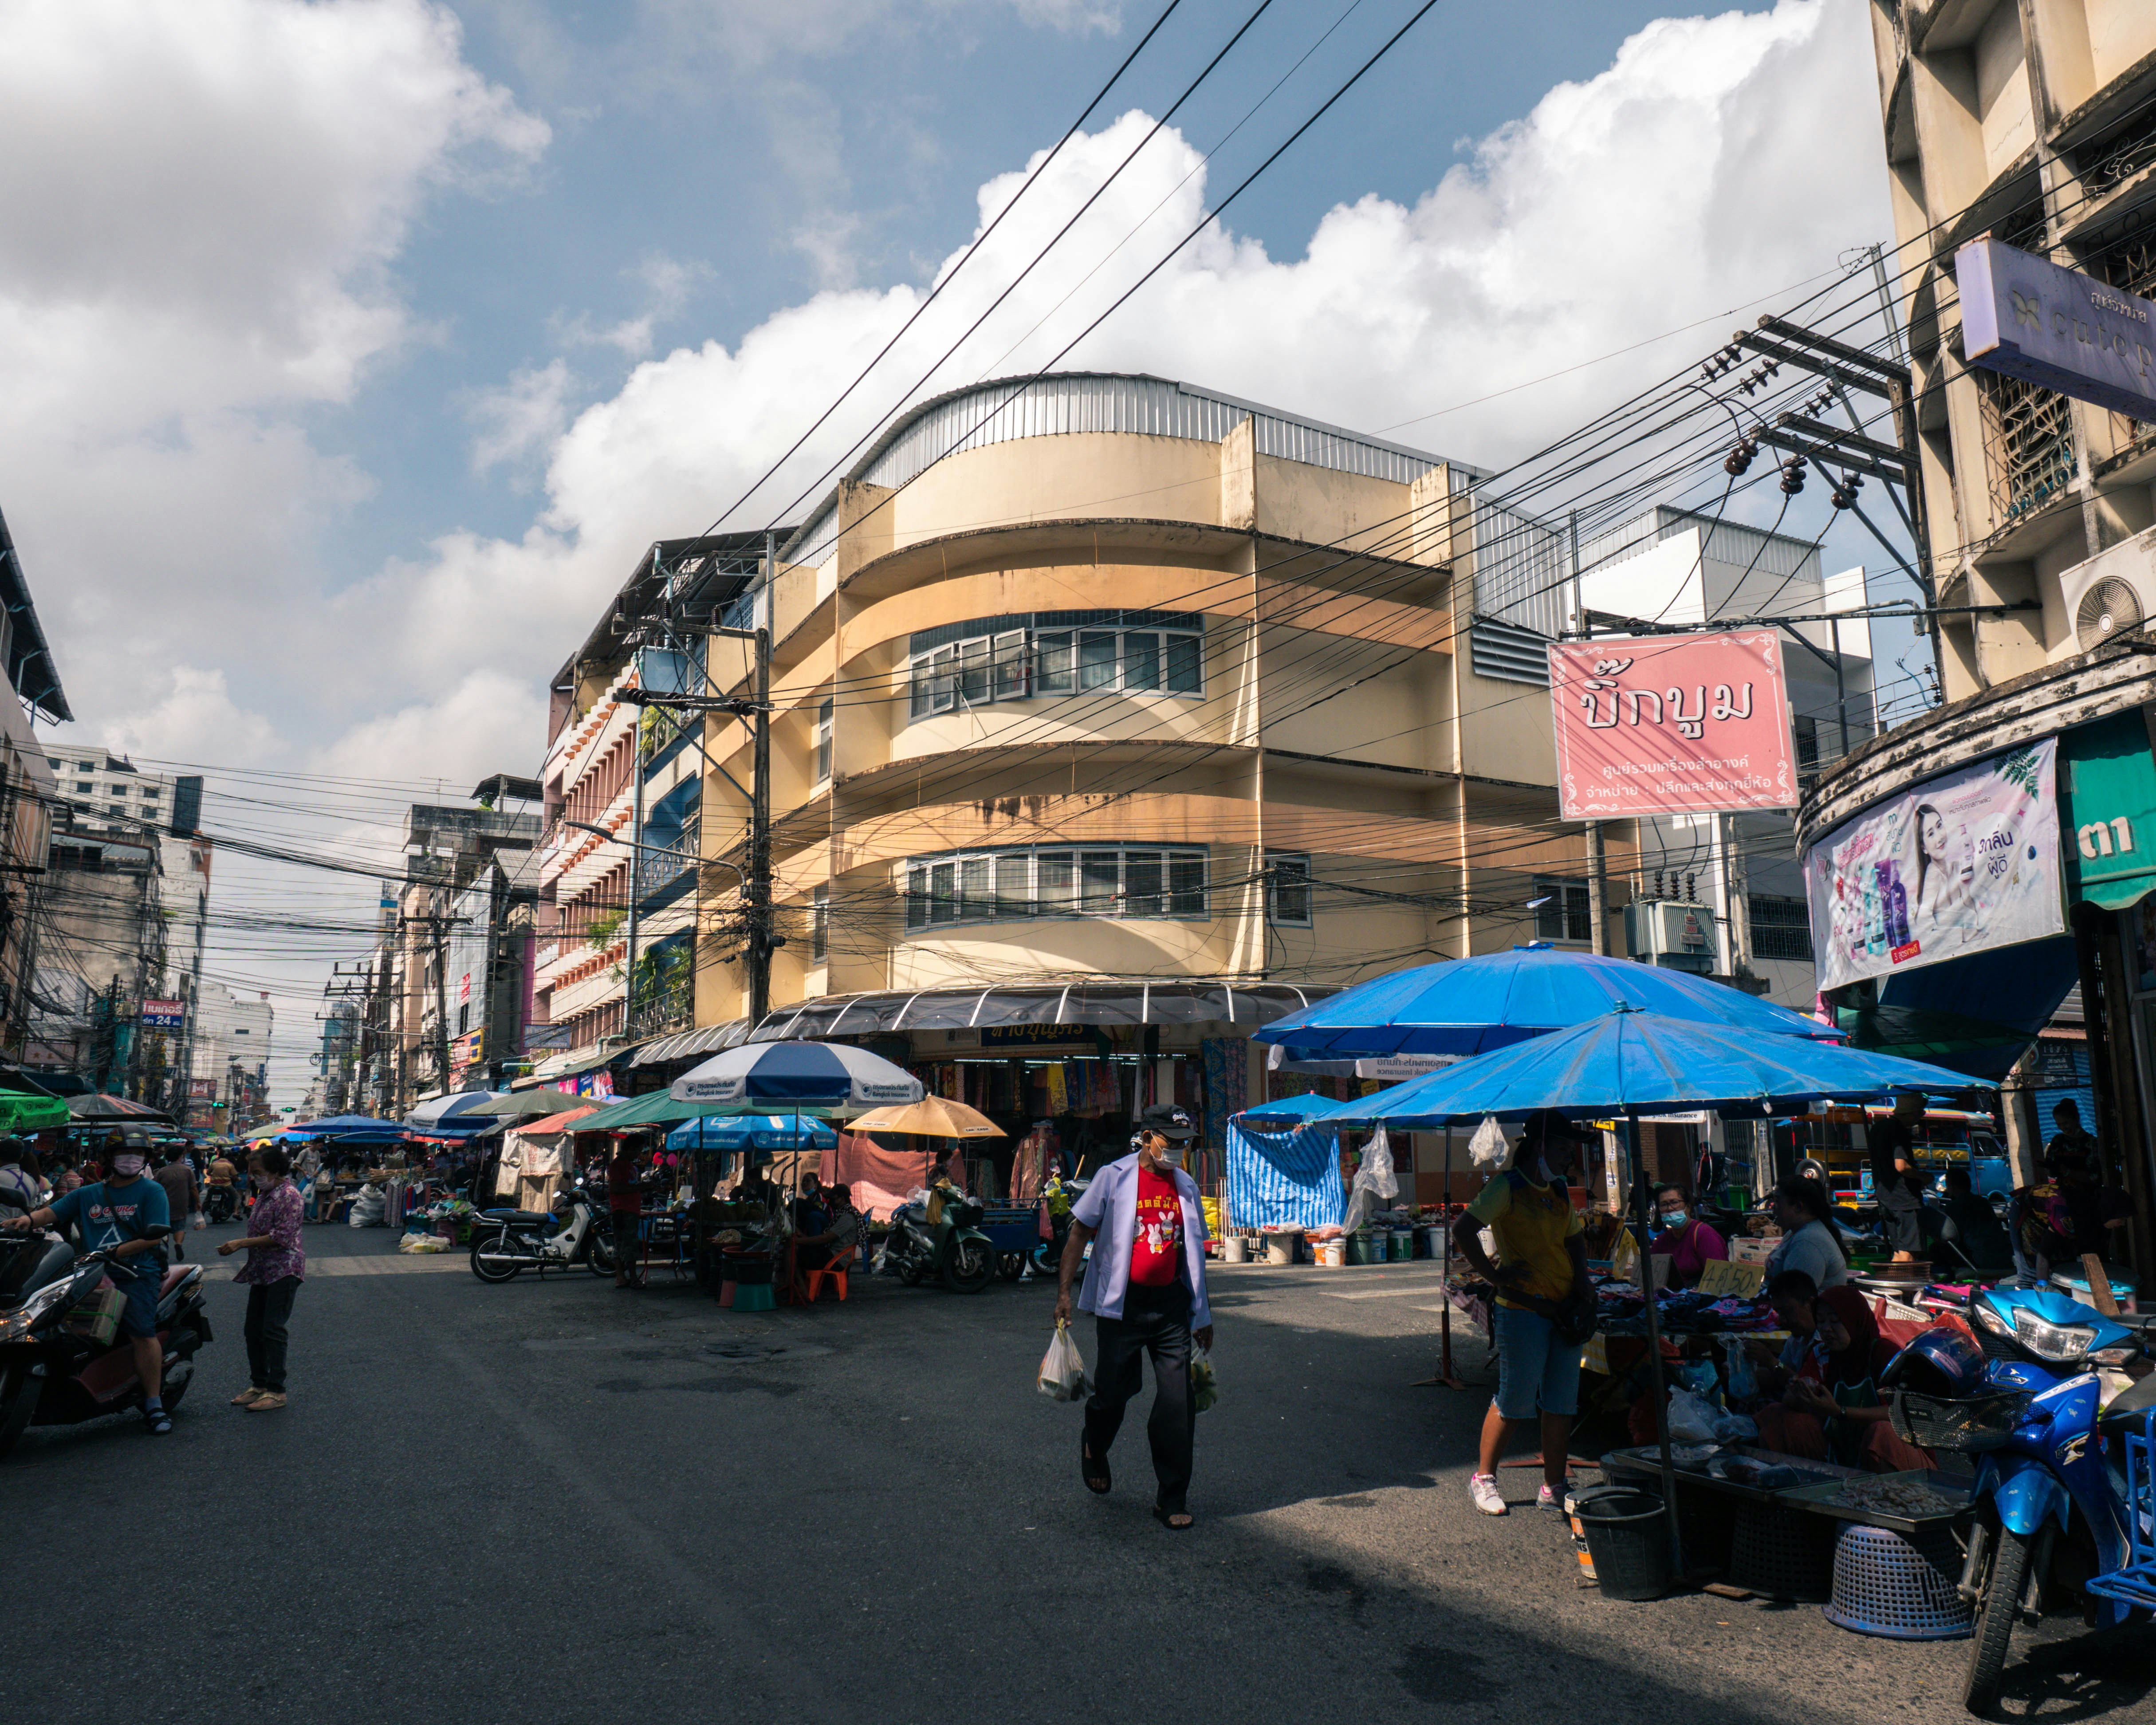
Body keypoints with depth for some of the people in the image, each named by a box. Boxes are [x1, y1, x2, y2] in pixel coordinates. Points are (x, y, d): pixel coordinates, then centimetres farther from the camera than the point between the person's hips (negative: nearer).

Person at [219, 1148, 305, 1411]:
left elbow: (282, 1237, -21)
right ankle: (258, 1384, 23)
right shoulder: (263, 1194, 15)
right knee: (254, 1330, 12)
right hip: (262, 1271, 10)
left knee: (272, 1330, -8)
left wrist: (241, 1243, -20)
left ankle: (276, 1391, -2)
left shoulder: (289, 1195, -14)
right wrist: (237, 1247, 12)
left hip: (283, 1271, -9)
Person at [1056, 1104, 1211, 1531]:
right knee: (1113, 1392, 6)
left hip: (1172, 1305, 3)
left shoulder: (1186, 1187, 9)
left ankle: (1172, 1500, 11)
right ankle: (1094, 1448, 40)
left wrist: (1202, 1315, 18)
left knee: (1179, 1404, -1)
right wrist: (1064, 1292, -6)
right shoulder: (1114, 1178, -3)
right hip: (1122, 1304, -3)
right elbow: (1079, 1233, 1)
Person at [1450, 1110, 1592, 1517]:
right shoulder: (1508, 1187, -9)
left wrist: (1582, 1280, 7)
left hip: (1564, 1307, 7)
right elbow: (1463, 1231, -17)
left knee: (1562, 1402, 8)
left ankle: (1553, 1488, 19)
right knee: (1515, 1401, -1)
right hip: (1522, 1307, -7)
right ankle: (1483, 1477, 17)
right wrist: (1495, 1274, -15)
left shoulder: (1561, 1191, 14)